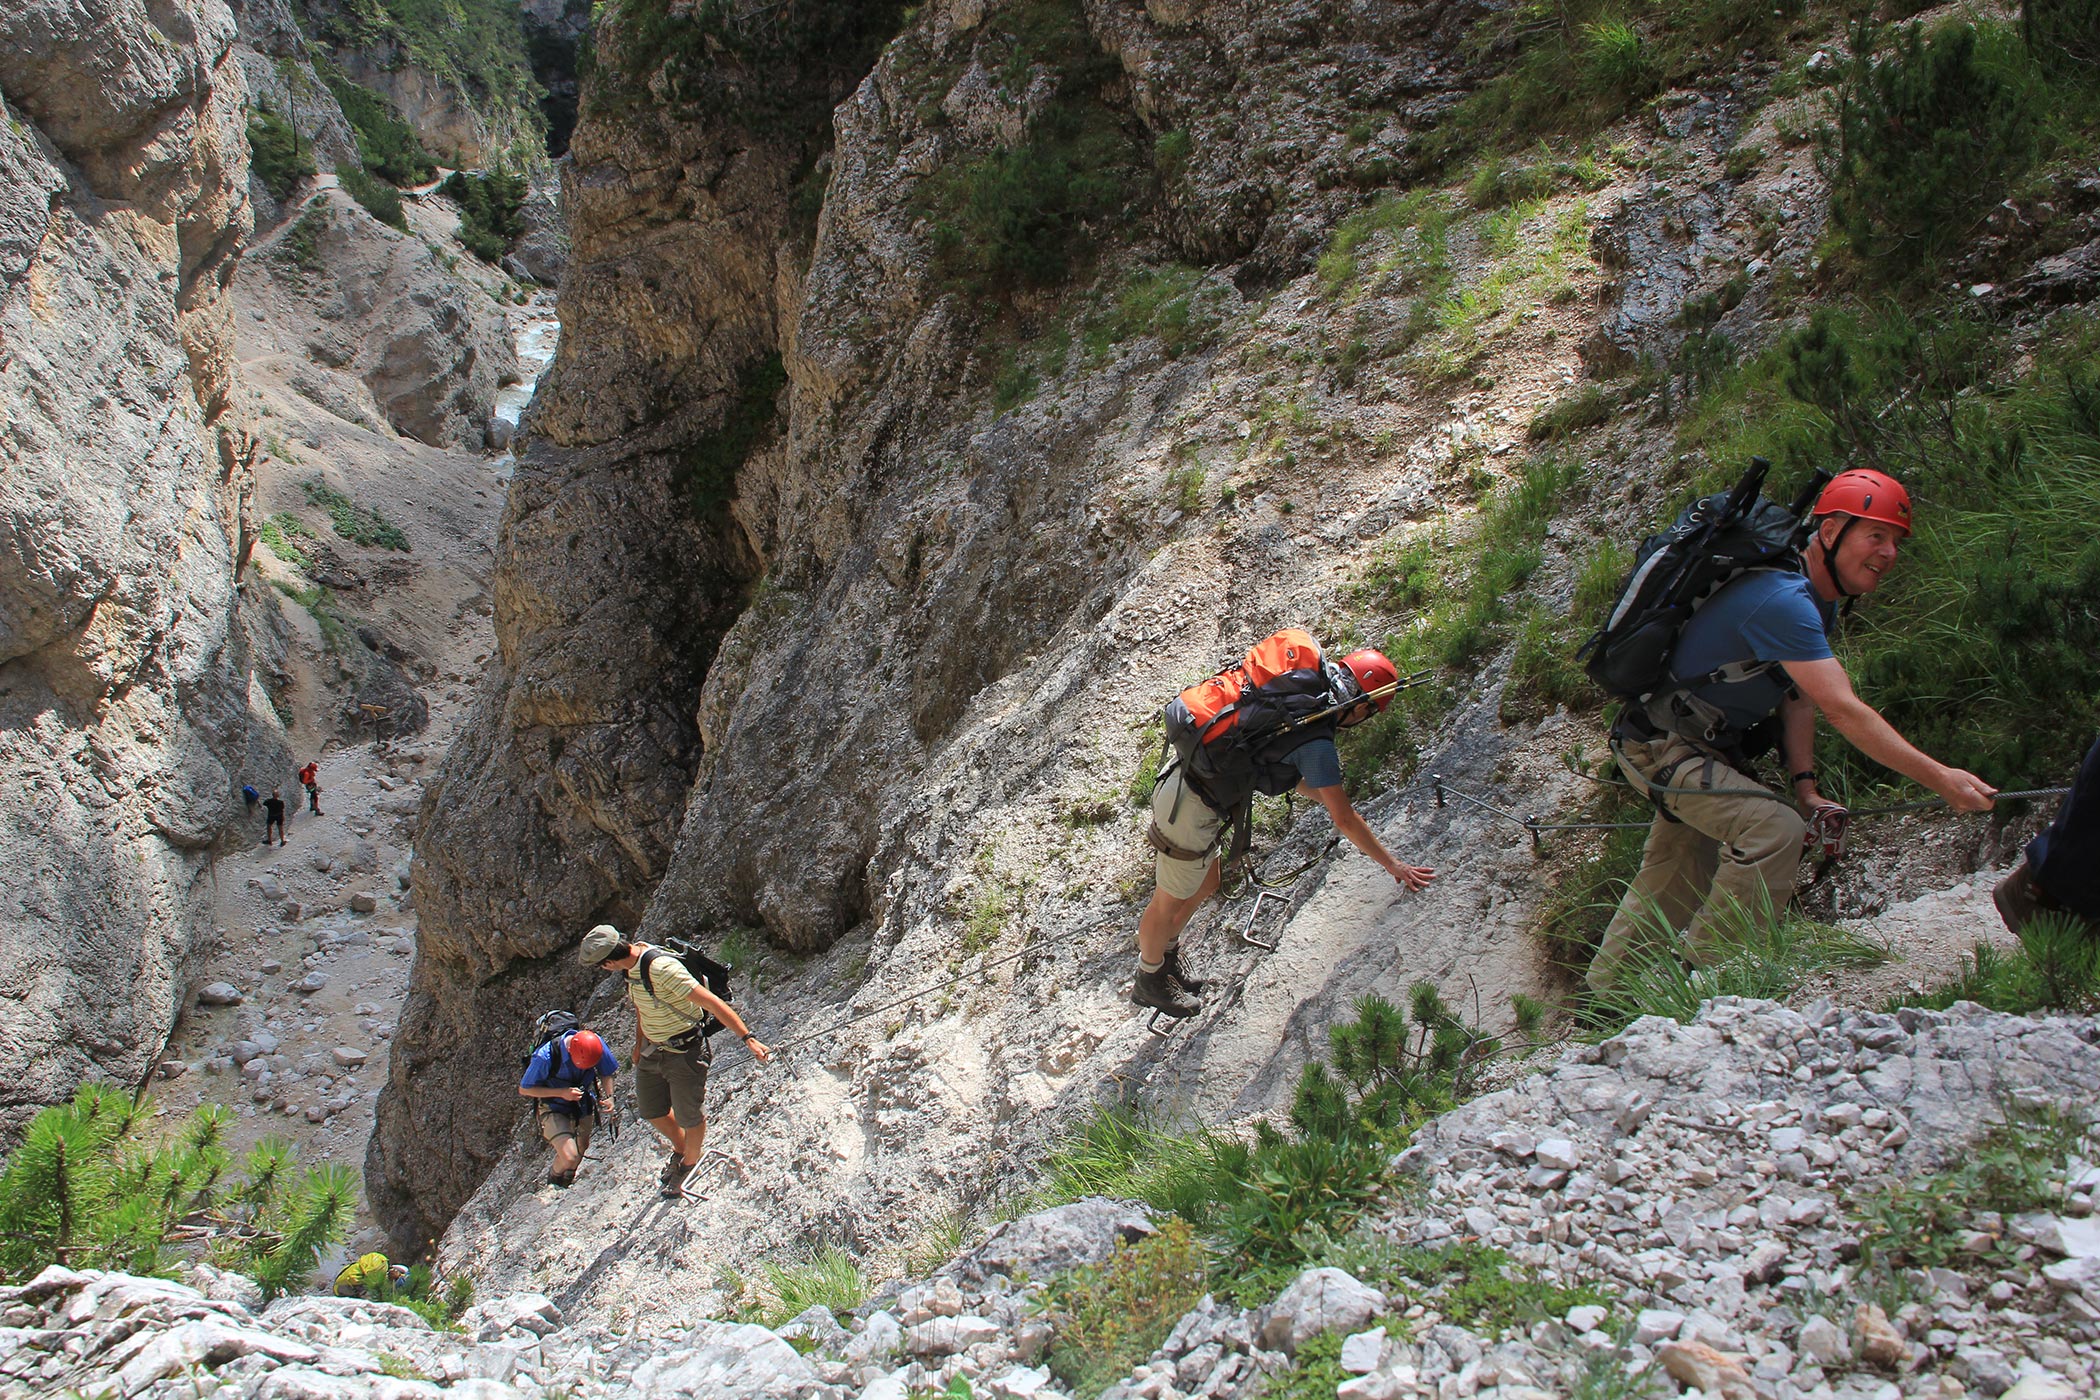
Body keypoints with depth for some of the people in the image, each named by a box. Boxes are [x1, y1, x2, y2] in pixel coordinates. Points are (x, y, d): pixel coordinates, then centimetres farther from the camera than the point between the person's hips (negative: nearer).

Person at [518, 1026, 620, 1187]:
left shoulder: (596, 1043, -22)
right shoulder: (545, 1057, -34)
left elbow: (606, 1071, -2)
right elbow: (524, 1089, -20)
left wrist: (609, 1096, -17)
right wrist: (561, 1093, -28)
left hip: (584, 1105, 5)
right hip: (553, 1109, -5)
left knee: (581, 1149, 22)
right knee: (569, 1156, -20)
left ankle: (568, 1179, 56)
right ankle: (554, 1177, 17)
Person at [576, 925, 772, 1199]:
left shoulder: (663, 968, -33)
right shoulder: (633, 964, -5)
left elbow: (712, 1003, -34)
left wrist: (748, 1038, -37)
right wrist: (639, 1042, 16)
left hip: (685, 1052, -8)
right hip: (652, 1050, 8)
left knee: (690, 1117, 9)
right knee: (652, 1111, 20)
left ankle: (690, 1163, 36)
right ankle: (680, 1149, 48)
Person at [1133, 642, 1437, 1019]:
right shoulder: (1317, 744, -20)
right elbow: (1344, 820, -11)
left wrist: (1333, 799, 28)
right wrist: (1392, 864, 0)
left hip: (1182, 776, 9)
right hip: (1190, 809, -9)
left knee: (1206, 883, 26)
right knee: (1170, 903, 13)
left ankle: (1166, 958, 45)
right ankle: (1148, 982, 34)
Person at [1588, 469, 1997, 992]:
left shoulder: (1815, 603, 5)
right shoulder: (1782, 600, -29)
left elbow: (1799, 699, 7)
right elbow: (1844, 711, -34)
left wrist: (1805, 786, -5)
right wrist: (1939, 778, -35)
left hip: (1707, 748, 11)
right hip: (1662, 747, -11)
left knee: (1673, 880, 17)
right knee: (1775, 829, -26)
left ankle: (1603, 994, 33)